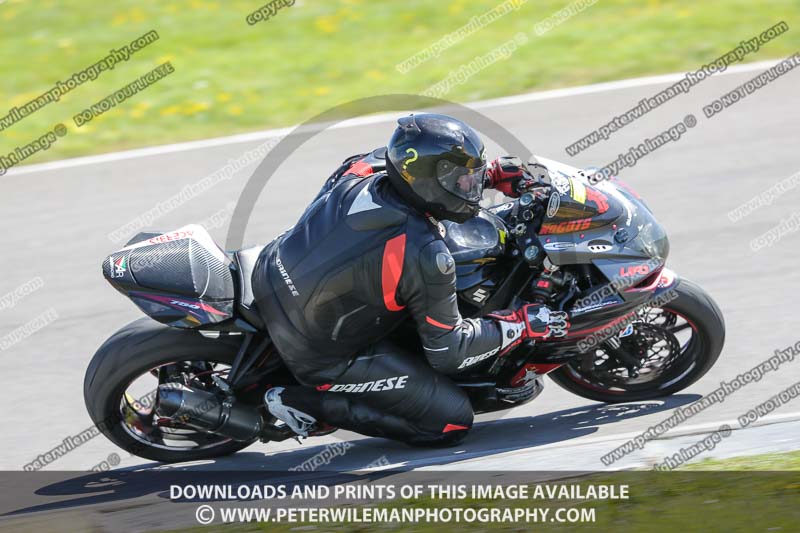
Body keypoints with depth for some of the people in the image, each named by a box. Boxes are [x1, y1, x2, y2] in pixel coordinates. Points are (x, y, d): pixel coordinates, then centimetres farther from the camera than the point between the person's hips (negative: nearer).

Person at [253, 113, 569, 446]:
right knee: (453, 421, 0)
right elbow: (446, 352, -16)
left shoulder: (361, 171, -12)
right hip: (319, 354, -7)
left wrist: (491, 173, 7)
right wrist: (522, 325, -7)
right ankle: (309, 403, -2)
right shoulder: (425, 256, -29)